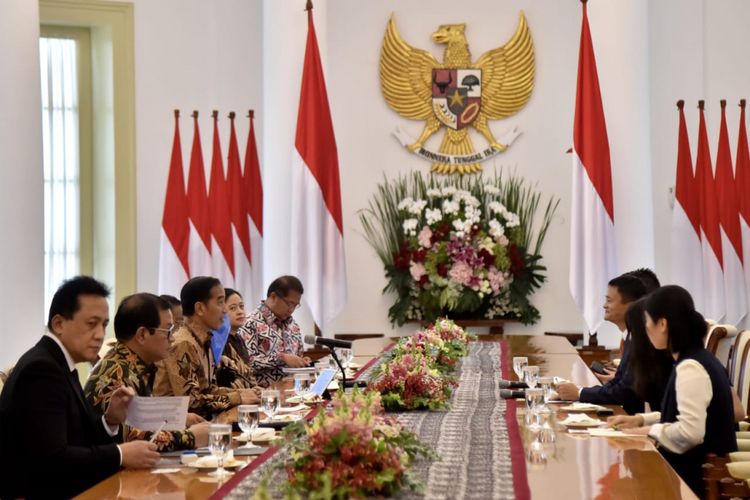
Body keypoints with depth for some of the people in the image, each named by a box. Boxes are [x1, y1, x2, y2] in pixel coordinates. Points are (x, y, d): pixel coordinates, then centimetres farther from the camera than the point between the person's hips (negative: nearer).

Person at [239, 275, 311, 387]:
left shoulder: (293, 325, 16)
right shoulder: (252, 323, -6)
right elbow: (247, 361, -17)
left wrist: (303, 362, 5)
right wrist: (282, 358, -19)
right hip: (265, 390, -6)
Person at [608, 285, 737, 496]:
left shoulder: (690, 368, -21)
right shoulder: (698, 359, 9)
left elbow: (690, 432, -29)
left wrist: (650, 430, -13)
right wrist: (640, 420, 9)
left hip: (698, 472, -9)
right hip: (697, 463, 9)